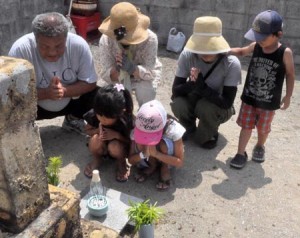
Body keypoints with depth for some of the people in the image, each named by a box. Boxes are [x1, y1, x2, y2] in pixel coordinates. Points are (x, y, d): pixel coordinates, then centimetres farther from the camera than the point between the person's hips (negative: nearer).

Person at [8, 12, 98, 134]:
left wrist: (64, 91, -34)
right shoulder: (20, 49, -28)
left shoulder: (78, 45, -24)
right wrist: (45, 93, -39)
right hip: (36, 106, -2)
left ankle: (73, 119, 12)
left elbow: (90, 83, -17)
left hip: (70, 101, 3)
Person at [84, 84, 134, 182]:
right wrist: (98, 130, -26)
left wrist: (117, 135, -33)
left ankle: (121, 162, 1)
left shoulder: (127, 121, -28)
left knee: (115, 145, -35)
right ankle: (96, 159, 4)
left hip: (120, 148, -2)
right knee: (95, 139, -31)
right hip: (101, 147, 2)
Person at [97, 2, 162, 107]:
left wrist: (132, 68, -49)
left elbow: (149, 73, -28)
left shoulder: (150, 38, -32)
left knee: (146, 104, -26)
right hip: (119, 78, 2)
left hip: (145, 75, -1)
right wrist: (117, 69, -47)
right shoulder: (105, 40, -27)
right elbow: (105, 75, -24)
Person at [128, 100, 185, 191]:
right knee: (140, 143, -29)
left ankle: (165, 168, -7)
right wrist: (143, 154, -41)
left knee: (164, 143, -34)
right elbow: (131, 160, -18)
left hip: (167, 158, -2)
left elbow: (180, 163, -30)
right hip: (149, 160, 2)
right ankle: (152, 166, -2)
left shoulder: (173, 129, -33)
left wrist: (156, 154, -43)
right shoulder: (138, 129, -26)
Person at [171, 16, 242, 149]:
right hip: (194, 100, 2)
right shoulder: (187, 56, -21)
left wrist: (202, 87, -38)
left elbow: (227, 102, -28)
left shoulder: (231, 63, -28)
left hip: (219, 107, -2)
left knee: (205, 106, -35)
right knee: (178, 104, -29)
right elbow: (175, 91, -20)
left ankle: (208, 136, 1)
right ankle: (190, 128, 7)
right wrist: (192, 85, -40)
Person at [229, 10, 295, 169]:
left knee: (263, 128, 17)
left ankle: (259, 147, 44)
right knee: (246, 126, 9)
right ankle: (241, 153, 20)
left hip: (269, 102, -2)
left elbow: (290, 74, -6)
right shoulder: (255, 46, -8)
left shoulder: (285, 53, -17)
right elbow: (241, 51, 12)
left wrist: (288, 96, -4)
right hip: (249, 97, 2)